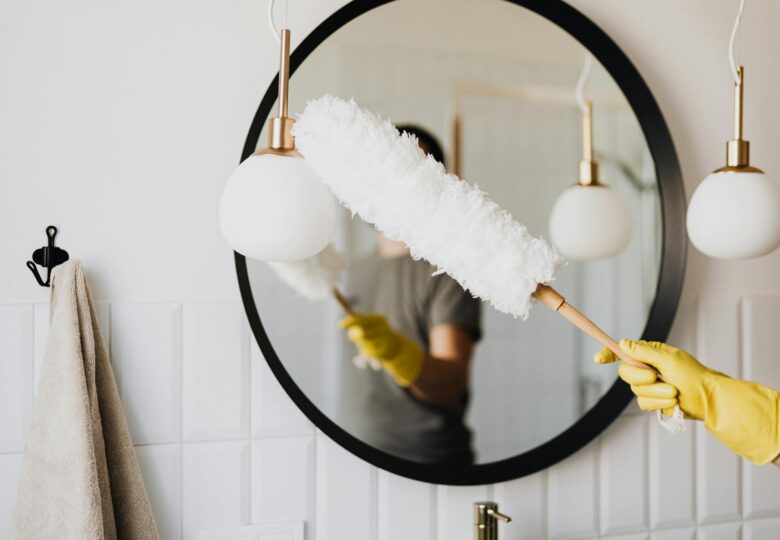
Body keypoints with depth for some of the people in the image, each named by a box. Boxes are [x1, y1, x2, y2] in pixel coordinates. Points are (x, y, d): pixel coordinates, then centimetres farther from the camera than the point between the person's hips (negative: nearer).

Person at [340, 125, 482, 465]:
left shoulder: (448, 270, -13)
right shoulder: (360, 272, 9)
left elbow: (451, 385, -25)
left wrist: (396, 350, -40)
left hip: (434, 462, -6)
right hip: (368, 449, 6)